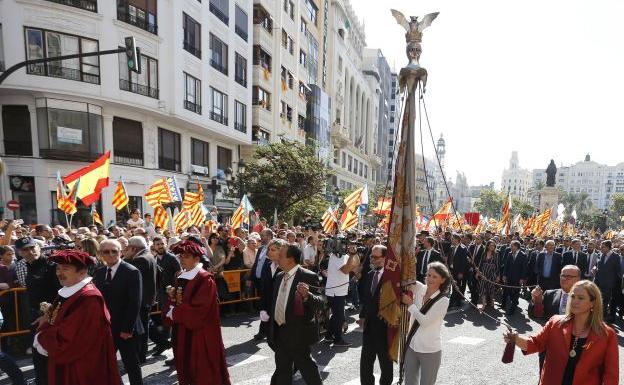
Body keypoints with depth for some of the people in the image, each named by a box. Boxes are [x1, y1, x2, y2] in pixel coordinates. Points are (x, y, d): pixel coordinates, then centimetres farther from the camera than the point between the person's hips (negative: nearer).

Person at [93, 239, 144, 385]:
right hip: (104, 328, 5)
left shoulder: (132, 272, -12)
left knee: (132, 366, 8)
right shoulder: (98, 273, 7)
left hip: (126, 329, -5)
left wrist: (127, 329, -16)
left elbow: (135, 303, -15)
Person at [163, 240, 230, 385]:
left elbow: (197, 309, -23)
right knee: (187, 372, 18)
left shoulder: (205, 279, -16)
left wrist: (174, 313, -13)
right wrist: (172, 297, -13)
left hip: (201, 335, -8)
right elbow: (172, 303, 9)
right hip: (182, 333, 8)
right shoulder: (181, 278, 9)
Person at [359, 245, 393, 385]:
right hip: (369, 325, 6)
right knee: (366, 360, 16)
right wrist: (362, 316, 6)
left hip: (384, 326, -6)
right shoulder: (369, 275, 5)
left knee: (385, 361, 15)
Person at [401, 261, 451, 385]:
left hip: (430, 351, -4)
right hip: (411, 347, 4)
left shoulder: (443, 301, -15)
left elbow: (424, 320, -20)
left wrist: (410, 303, -13)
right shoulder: (419, 289, -3)